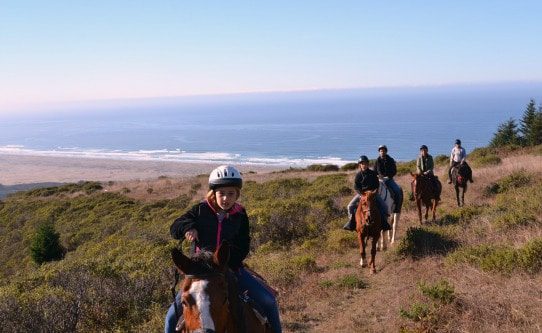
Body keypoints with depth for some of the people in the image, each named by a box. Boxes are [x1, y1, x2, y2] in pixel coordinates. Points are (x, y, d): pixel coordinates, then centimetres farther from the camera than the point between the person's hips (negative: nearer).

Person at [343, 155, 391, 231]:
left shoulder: (373, 173, 1)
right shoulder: (358, 174, -1)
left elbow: (377, 184, 2)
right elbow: (356, 186, -5)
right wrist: (361, 193, -19)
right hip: (361, 193, 0)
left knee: (384, 206, -15)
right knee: (351, 206, -16)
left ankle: (384, 222, -1)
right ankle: (351, 222, -3)